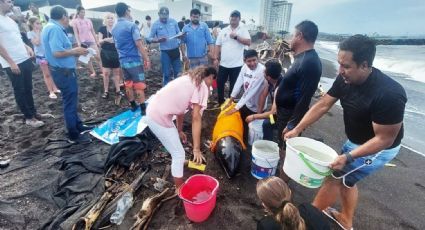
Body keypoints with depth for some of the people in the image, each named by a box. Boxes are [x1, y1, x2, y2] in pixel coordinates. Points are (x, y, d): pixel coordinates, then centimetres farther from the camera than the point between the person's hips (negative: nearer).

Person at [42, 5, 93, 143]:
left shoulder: (51, 27, 13)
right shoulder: (55, 29, -17)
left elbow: (59, 50, 14)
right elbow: (57, 53, -26)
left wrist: (74, 52, 11)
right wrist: (75, 51, -14)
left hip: (63, 70, 10)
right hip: (64, 71, -10)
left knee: (71, 100, 20)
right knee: (70, 102, -2)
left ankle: (78, 125, 35)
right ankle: (73, 135, 9)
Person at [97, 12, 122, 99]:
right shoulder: (102, 28, 0)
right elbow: (99, 41, -5)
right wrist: (105, 40, -24)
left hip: (116, 52, 2)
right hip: (105, 53, -2)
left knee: (116, 72, 5)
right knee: (106, 73, 0)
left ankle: (117, 90, 13)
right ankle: (106, 91, 10)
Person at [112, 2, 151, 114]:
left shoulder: (114, 28, 13)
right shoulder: (131, 25, -11)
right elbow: (138, 43, -16)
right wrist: (147, 59, -14)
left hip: (123, 60, 7)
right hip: (134, 60, -7)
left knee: (128, 84, 13)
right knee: (139, 84, -3)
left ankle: (133, 105, 23)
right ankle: (143, 108, -1)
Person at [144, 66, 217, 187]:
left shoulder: (188, 80, 17)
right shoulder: (202, 86, -9)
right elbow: (196, 118, -16)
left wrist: (179, 131, 25)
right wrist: (196, 149, -15)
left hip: (153, 110, 10)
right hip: (159, 117, -9)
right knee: (179, 154, 4)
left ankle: (179, 162, 58)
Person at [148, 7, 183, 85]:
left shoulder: (173, 21, 4)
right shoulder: (155, 24, -2)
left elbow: (178, 32, 12)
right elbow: (150, 38, 0)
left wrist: (180, 36, -12)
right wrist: (158, 40, -19)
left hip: (175, 50, 3)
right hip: (165, 52, -3)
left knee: (178, 72, 11)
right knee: (166, 74, 4)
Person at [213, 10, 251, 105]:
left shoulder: (243, 30, 2)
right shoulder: (223, 31, 8)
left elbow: (248, 42, -12)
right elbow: (217, 45, 8)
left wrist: (236, 37, -16)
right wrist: (215, 58, 0)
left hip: (236, 64, -2)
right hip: (223, 63, 3)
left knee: (233, 85, 8)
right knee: (220, 83, 7)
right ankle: (220, 102, 24)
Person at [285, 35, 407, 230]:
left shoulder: (389, 95, -35)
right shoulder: (345, 79, -16)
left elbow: (384, 139, -28)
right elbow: (322, 105, -10)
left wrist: (348, 157, -35)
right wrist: (297, 129, -14)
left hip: (378, 148, -7)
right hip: (355, 140, 7)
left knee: (335, 177, -3)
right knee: (346, 179, 21)